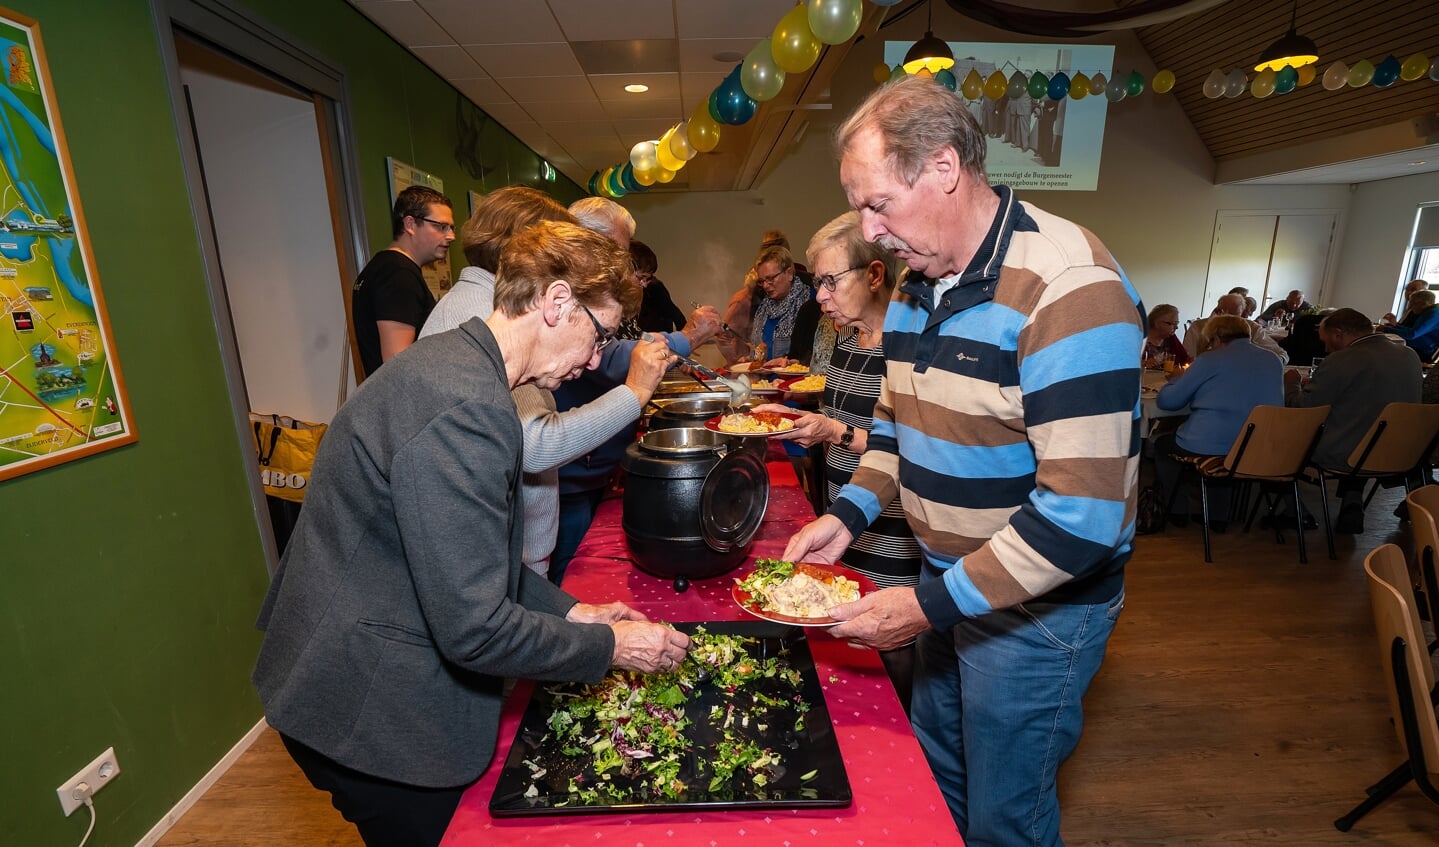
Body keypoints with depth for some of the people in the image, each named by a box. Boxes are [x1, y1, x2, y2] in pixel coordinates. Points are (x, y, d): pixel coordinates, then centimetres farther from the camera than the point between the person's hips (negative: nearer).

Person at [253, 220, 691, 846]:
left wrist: (567, 611, 6)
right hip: (369, 716, -9)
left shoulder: (448, 362, 3)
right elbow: (474, 627, -29)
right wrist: (610, 645, -15)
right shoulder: (465, 406, -31)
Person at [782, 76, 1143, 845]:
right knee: (932, 779, 26)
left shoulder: (1066, 287, -25)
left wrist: (929, 605, -25)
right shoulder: (917, 282, 2)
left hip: (1037, 609, -7)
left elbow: (1082, 512, -28)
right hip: (951, 586, 7)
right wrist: (848, 514, -2)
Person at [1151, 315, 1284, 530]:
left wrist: (1179, 378, 17)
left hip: (1205, 448, -6)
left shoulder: (1210, 360, -7)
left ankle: (1177, 511, 23)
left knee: (1160, 440, 23)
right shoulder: (1275, 362, 10)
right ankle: (1219, 516, 34)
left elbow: (1167, 401, -3)